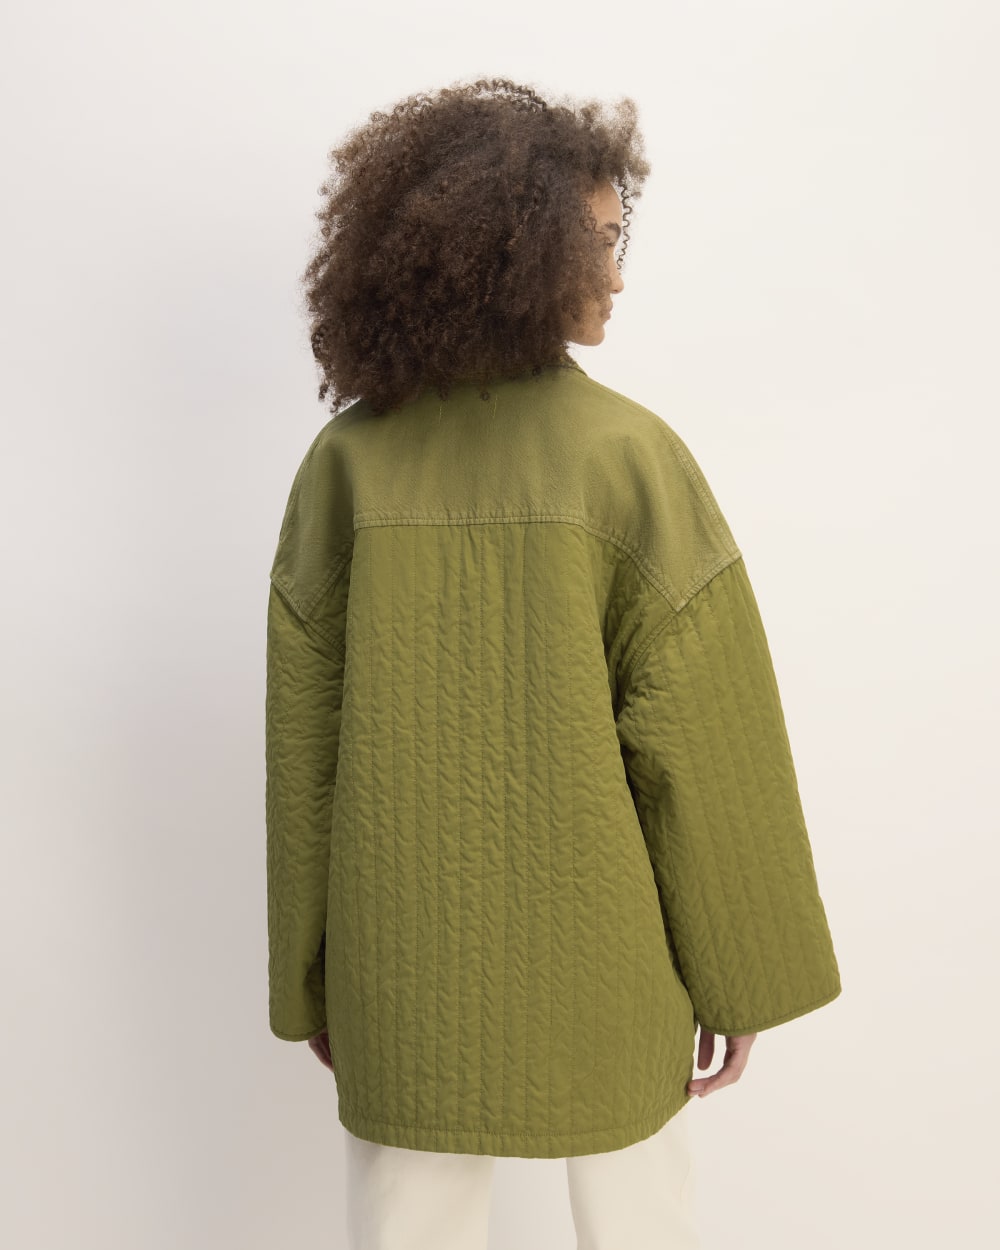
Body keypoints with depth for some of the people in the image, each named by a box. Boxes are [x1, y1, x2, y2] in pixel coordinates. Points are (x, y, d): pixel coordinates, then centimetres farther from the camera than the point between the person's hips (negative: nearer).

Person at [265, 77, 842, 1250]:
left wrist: (309, 975, 8)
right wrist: (738, 969, 1)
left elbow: (301, 736, -3)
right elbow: (703, 742, -12)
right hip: (590, 961, -2)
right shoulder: (627, 453, -15)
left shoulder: (347, 461, -7)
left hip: (403, 967, 2)